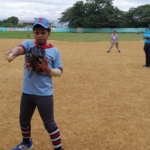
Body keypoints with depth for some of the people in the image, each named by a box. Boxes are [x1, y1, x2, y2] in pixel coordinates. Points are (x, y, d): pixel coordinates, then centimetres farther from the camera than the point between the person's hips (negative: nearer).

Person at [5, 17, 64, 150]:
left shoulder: (54, 51, -3)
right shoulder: (29, 44, 0)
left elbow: (59, 72, -1)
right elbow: (20, 48, -23)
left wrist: (48, 70, -21)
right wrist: (13, 52, -47)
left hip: (45, 94, -3)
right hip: (27, 92, 4)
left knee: (49, 123, 4)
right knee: (24, 120, 21)